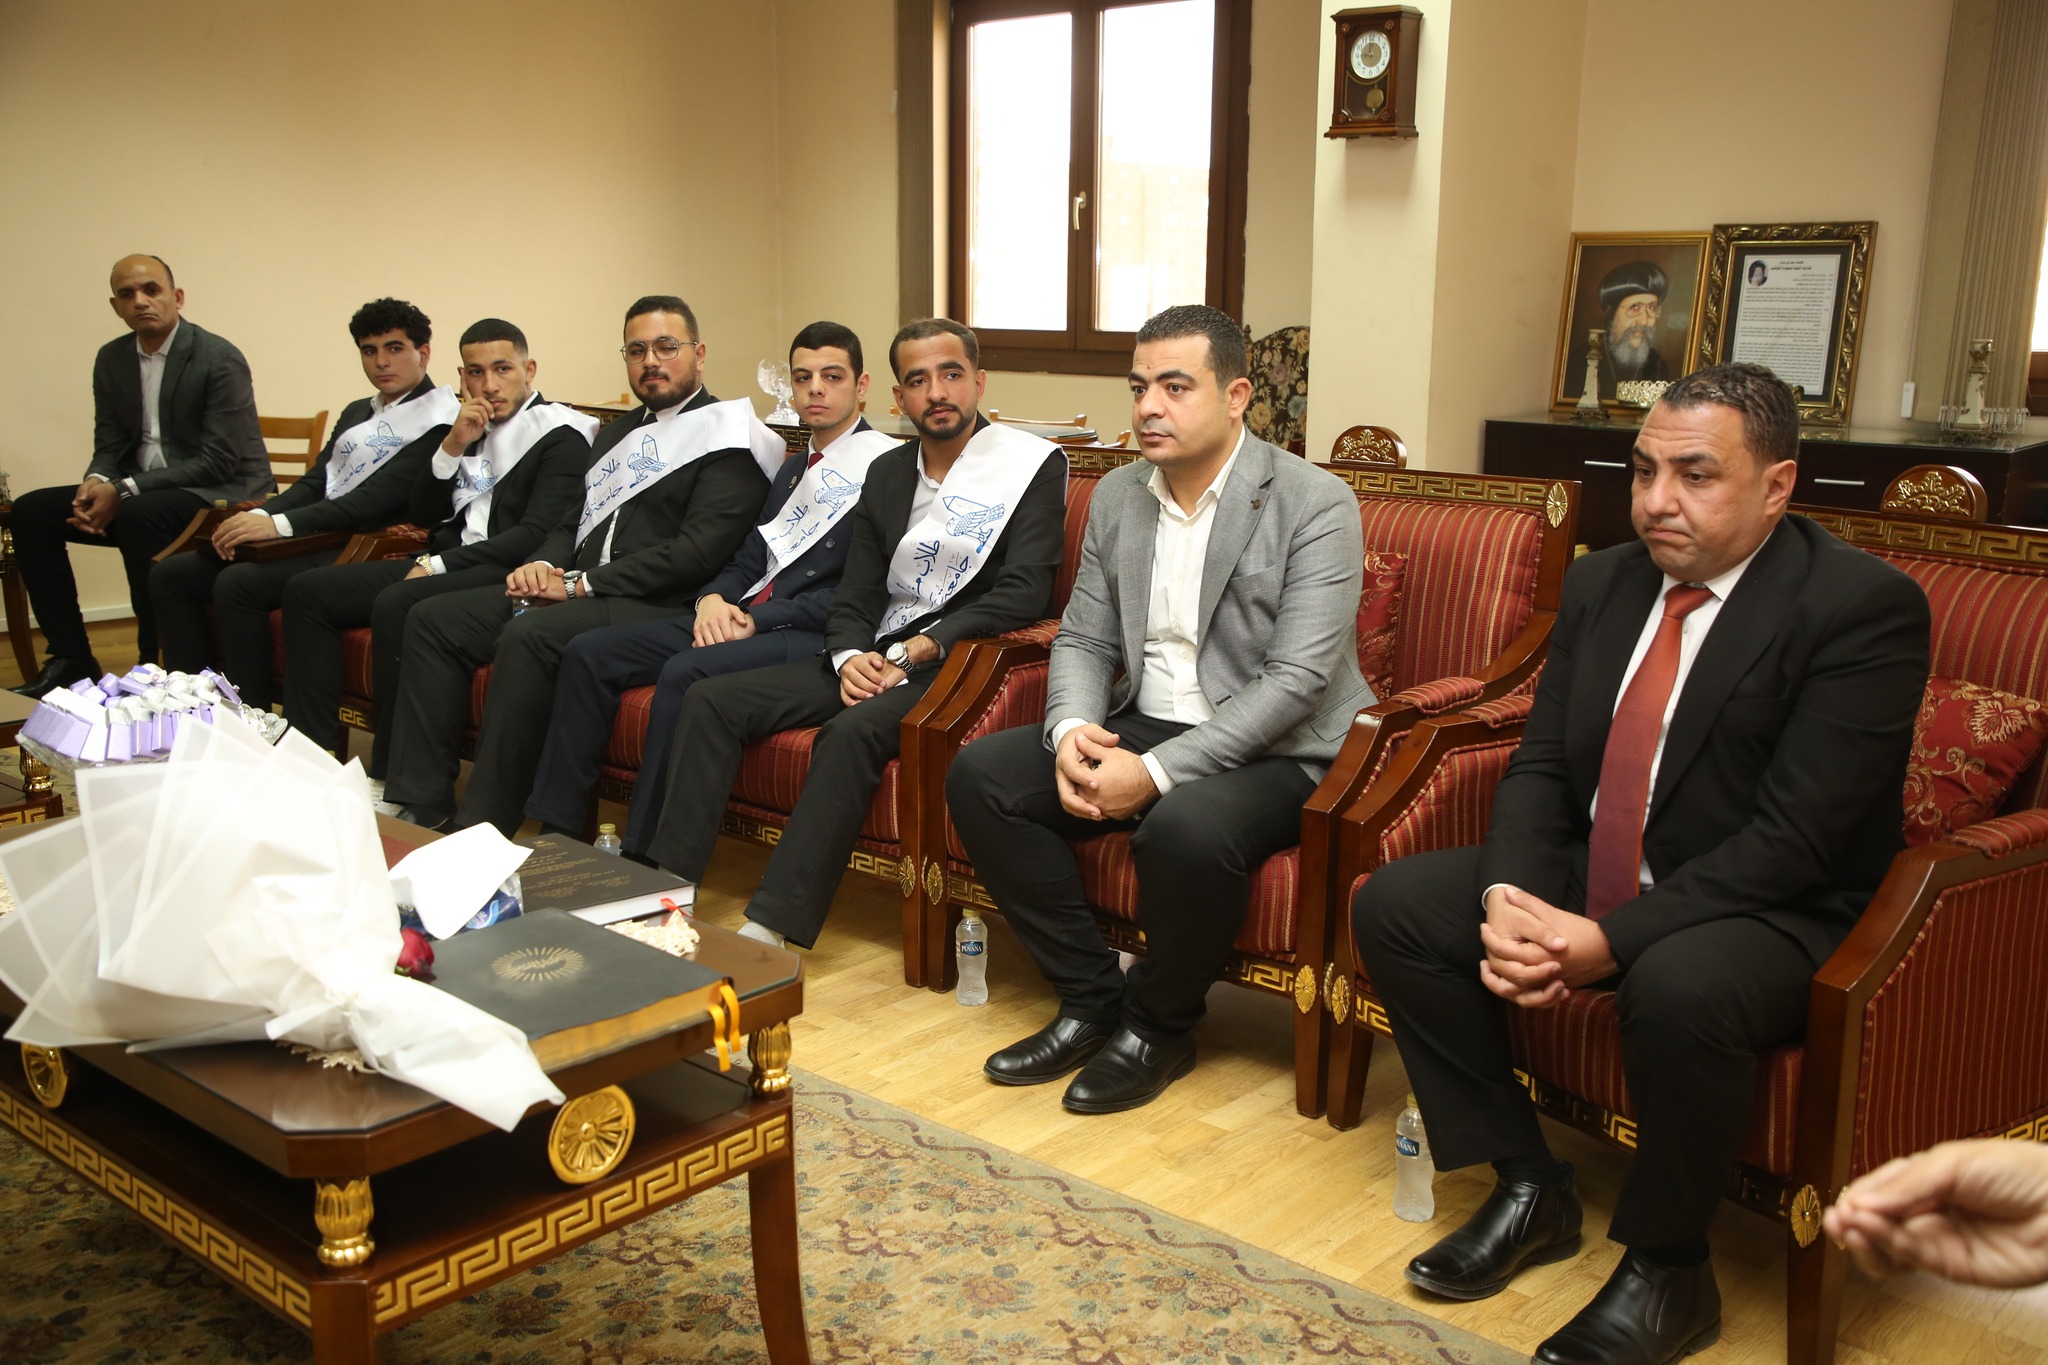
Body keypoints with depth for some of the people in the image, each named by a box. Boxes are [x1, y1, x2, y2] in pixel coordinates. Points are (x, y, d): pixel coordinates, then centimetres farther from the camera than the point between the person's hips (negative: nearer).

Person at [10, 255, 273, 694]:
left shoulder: (219, 358, -14)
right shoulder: (111, 360, 8)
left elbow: (219, 460, -19)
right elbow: (109, 447, 11)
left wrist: (125, 491, -23)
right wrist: (97, 484, -15)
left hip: (222, 493, -7)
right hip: (138, 494, 7)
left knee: (138, 516, -35)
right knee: (31, 512, -7)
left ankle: (157, 666, -21)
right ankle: (70, 659, -2)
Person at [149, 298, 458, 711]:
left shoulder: (440, 419, -6)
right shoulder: (356, 412, 23)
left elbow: (379, 497, -16)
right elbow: (315, 483, 18)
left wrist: (280, 524, -21)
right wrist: (259, 517, -4)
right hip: (314, 538, 9)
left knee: (238, 583, -28)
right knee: (171, 574, 0)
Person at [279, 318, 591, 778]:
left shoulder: (559, 436, -4)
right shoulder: (471, 429, 18)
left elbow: (535, 535, -15)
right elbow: (422, 514, 16)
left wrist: (439, 564, -15)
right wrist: (453, 446, 1)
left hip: (503, 573, -8)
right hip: (439, 565, 8)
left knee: (395, 604, -33)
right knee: (307, 590, -2)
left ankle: (393, 778, -24)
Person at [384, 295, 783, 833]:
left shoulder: (726, 438, -3)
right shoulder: (617, 434, 23)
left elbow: (697, 552, -15)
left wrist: (581, 584, -15)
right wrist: (542, 566, 0)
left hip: (656, 607, -9)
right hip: (570, 592, 9)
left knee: (527, 636, -33)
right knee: (432, 621, -4)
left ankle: (484, 826, -26)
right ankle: (422, 806, -6)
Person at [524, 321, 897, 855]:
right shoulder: (794, 467, 24)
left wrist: (759, 620, -16)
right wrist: (714, 599, -1)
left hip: (811, 633, -9)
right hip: (740, 619, 9)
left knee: (685, 673, -33)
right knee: (589, 651, -5)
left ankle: (647, 864, -26)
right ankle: (556, 833, -3)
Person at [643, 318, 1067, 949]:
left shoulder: (1034, 464, -2)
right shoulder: (887, 472, 17)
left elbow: (1025, 593, -13)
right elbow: (855, 595, 13)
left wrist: (919, 650, -18)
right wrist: (850, 657, -10)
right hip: (872, 659, 7)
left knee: (852, 731, -36)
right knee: (710, 700, -9)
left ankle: (772, 927, -34)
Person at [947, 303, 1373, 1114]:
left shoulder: (1314, 503, -13)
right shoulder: (1117, 496, 8)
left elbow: (1296, 679, -20)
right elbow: (1083, 639, 10)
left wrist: (1157, 771, -26)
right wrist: (1072, 729, -13)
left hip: (1274, 750, -6)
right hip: (1141, 725, 7)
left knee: (1187, 828, -37)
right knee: (978, 775, -10)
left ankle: (1158, 1025, -6)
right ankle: (1091, 999, 1)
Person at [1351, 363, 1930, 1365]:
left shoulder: (1865, 606, -17)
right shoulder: (1602, 583, 4)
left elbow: (1794, 839, -23)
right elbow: (1540, 764, 3)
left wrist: (1609, 940, -28)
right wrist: (1507, 896, -17)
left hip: (1773, 913, -6)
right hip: (1589, 878, 7)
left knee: (1678, 986, -38)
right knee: (1393, 904, -7)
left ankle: (1666, 1265, -9)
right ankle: (1526, 1186, 5)